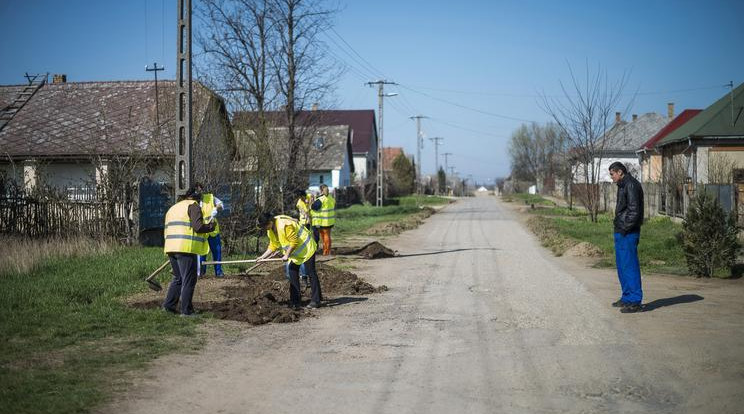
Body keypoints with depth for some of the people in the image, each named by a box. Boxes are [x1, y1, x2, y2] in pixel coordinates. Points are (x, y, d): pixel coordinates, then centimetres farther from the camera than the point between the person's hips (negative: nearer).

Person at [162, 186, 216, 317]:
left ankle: (169, 305, 13)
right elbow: (198, 226, -14)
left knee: (178, 278, 19)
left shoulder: (173, 208, 24)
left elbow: (167, 231, 22)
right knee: (189, 280, -2)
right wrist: (210, 226, 3)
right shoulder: (193, 206, -1)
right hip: (186, 248, -8)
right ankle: (186, 311, -2)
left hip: (171, 247, 8)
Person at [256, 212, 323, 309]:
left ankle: (316, 300, -2)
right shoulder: (270, 231, 1)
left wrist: (287, 255, -21)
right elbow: (273, 246, 10)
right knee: (293, 273, 5)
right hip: (295, 253, 9)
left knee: (311, 273, -5)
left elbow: (294, 242, -26)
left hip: (306, 248, -9)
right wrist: (263, 257, 2)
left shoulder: (285, 225, -30)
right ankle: (295, 301, 10)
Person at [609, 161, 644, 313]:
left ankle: (635, 302, -6)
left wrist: (625, 229, -18)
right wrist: (618, 224, 12)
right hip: (621, 232, 11)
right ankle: (627, 298, 24)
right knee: (622, 265, 15)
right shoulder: (623, 185, 18)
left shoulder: (631, 185, -14)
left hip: (628, 234, -11)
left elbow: (634, 210, -20)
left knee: (629, 266, -9)